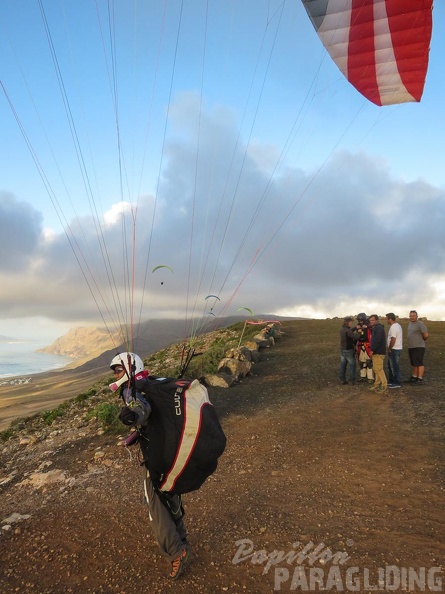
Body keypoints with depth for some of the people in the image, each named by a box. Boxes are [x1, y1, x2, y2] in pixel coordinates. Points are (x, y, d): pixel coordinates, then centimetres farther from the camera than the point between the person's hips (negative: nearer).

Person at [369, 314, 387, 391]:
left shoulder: (379, 328, -14)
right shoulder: (375, 328, 19)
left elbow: (377, 340, -23)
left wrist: (372, 350, -19)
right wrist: (372, 350, 12)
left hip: (379, 353, -11)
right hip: (376, 352, 11)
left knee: (379, 369, -9)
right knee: (376, 369, 14)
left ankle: (384, 386, -5)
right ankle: (377, 384, 20)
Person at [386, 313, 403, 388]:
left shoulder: (393, 327, -19)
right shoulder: (397, 325, 13)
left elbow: (393, 340, -25)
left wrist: (389, 349, -13)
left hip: (394, 350, -11)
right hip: (397, 348, 11)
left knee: (395, 367, -3)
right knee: (391, 366, 18)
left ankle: (397, 383, 4)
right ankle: (391, 381, 26)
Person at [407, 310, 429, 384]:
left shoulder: (420, 324, -12)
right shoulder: (410, 324, 14)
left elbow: (426, 335, -14)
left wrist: (421, 341, 2)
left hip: (418, 347, -8)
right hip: (411, 347, 8)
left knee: (419, 363, -6)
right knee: (414, 363, 14)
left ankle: (420, 379, -3)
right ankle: (414, 377, 23)